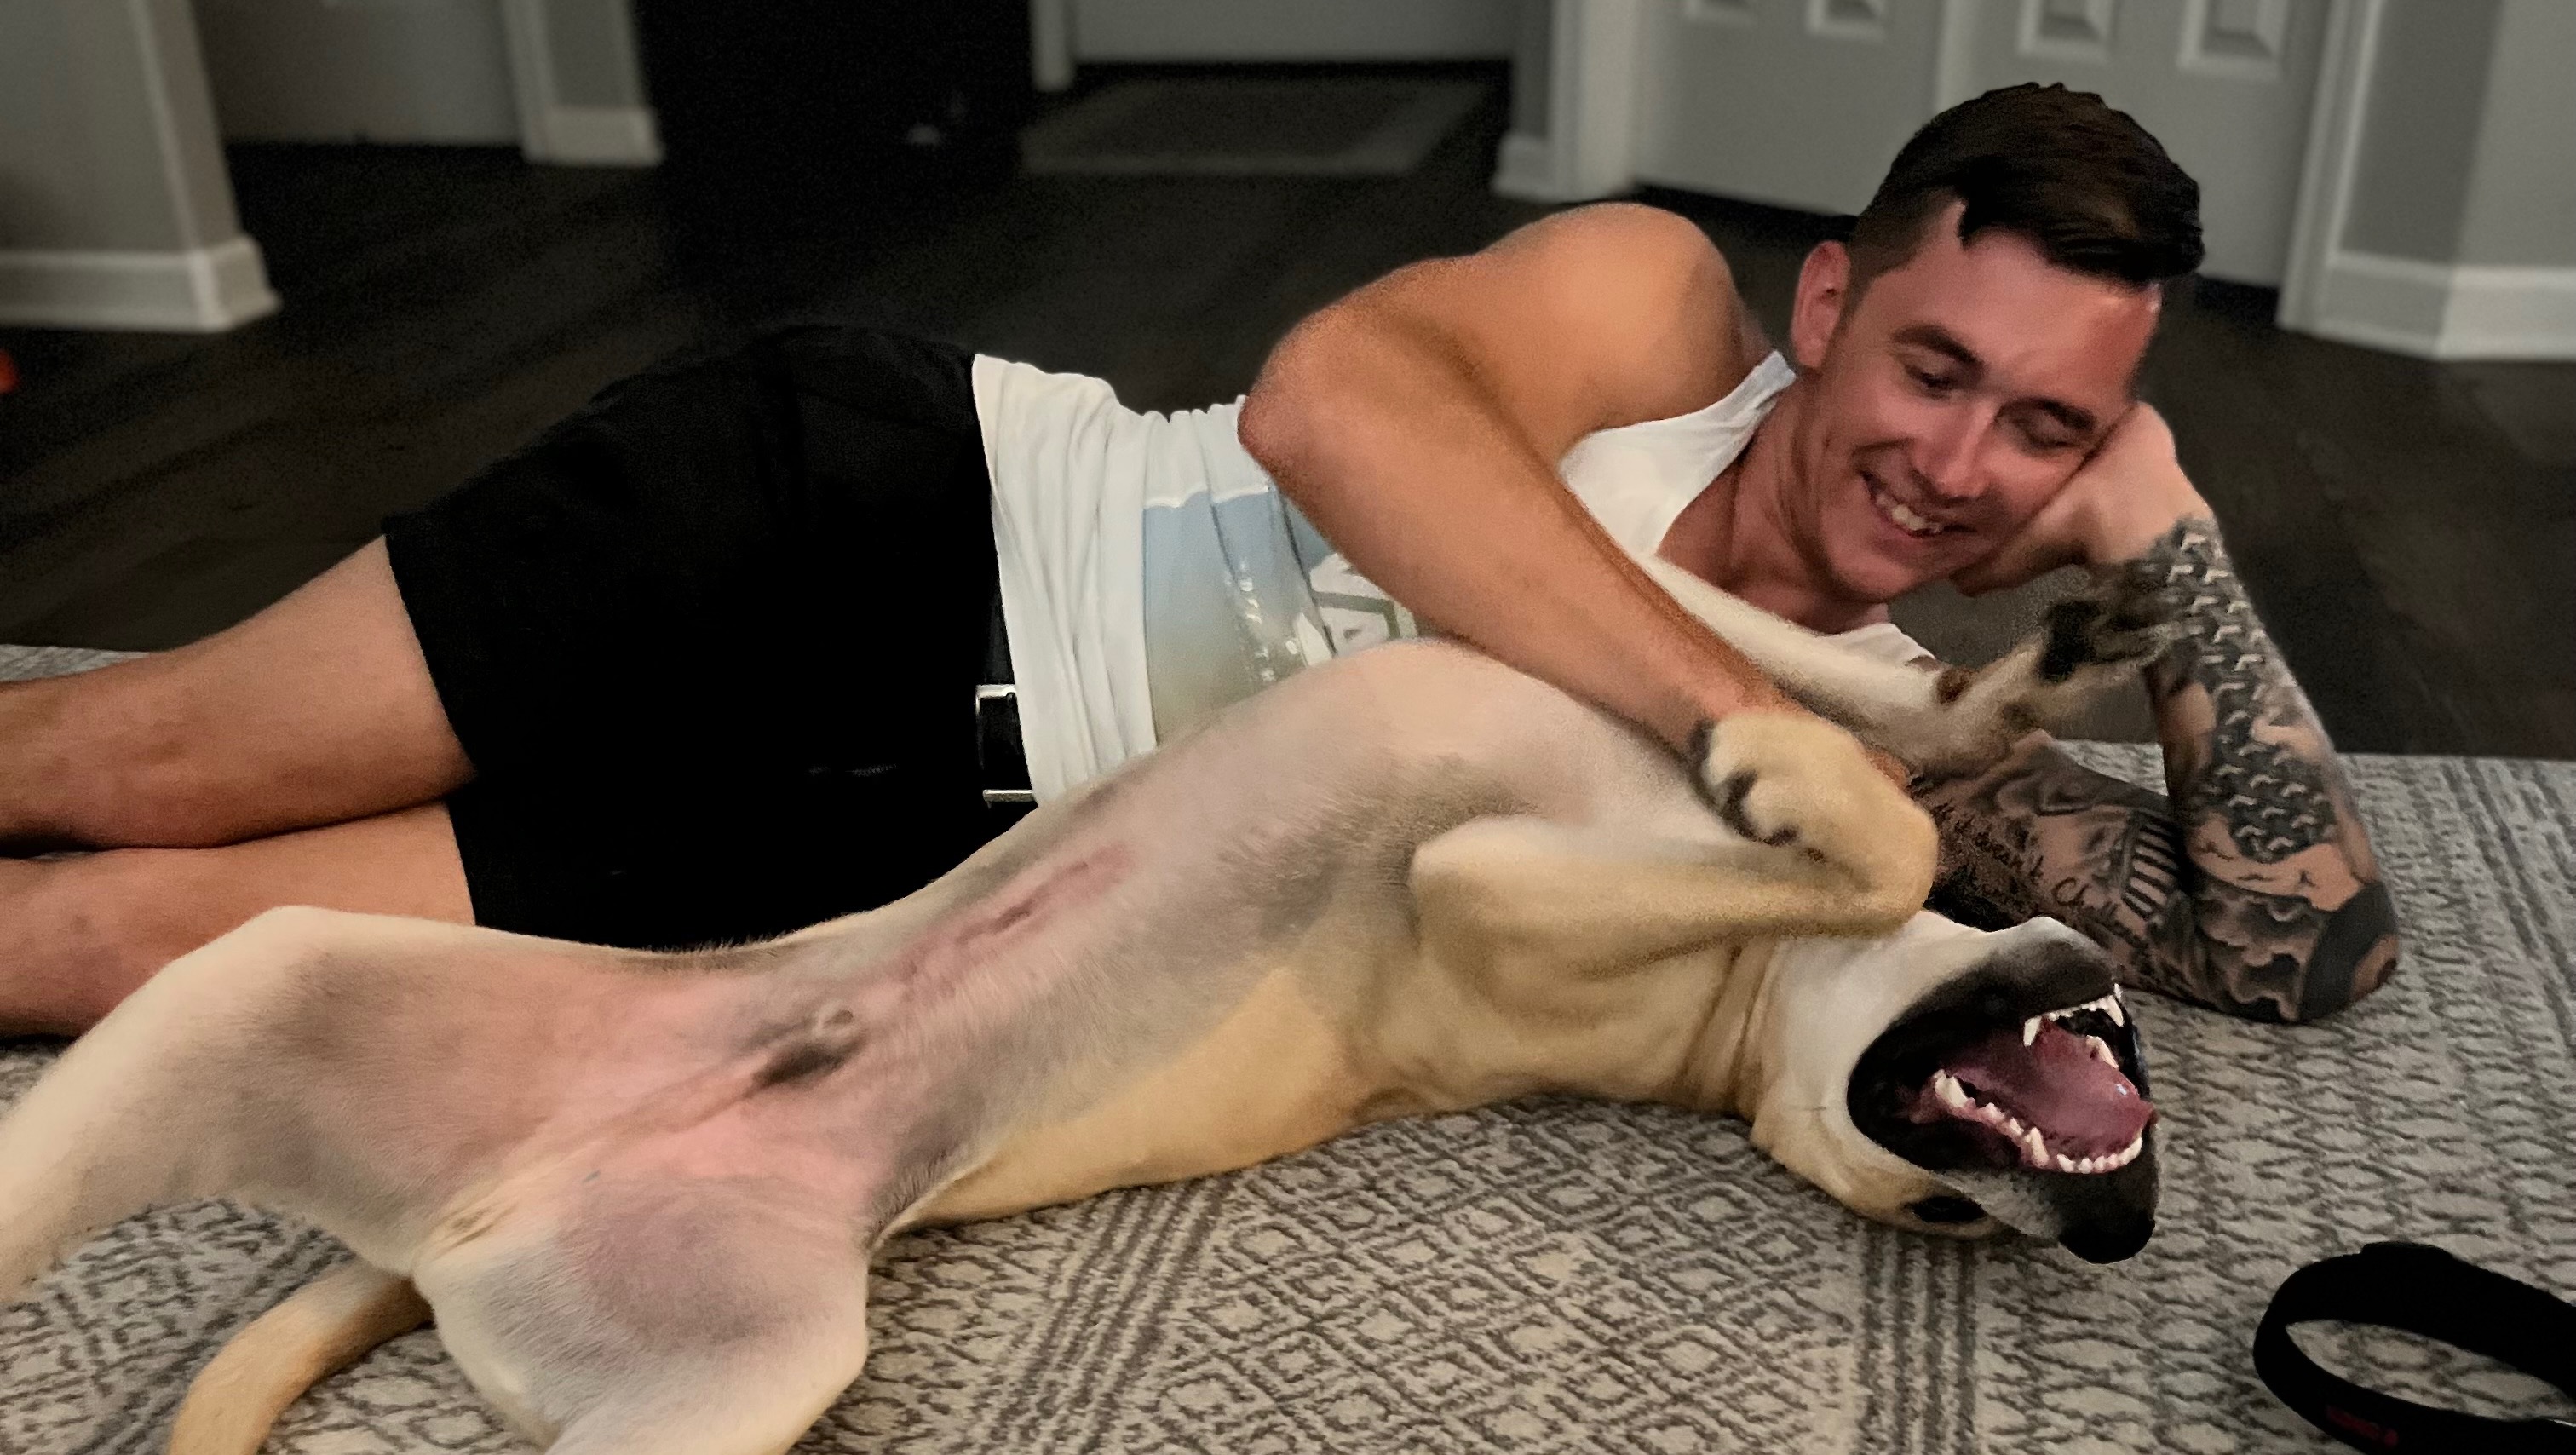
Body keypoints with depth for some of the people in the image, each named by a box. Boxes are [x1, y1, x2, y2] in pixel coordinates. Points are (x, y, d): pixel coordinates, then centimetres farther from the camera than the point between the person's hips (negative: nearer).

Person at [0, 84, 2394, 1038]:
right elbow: (1328, 395, -27)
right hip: (895, 493, -2)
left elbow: (2310, 944, 0)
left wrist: (2172, 544, -11)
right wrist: (1730, 708, -31)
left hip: (963, 852, 2)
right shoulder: (1658, 306, -9)